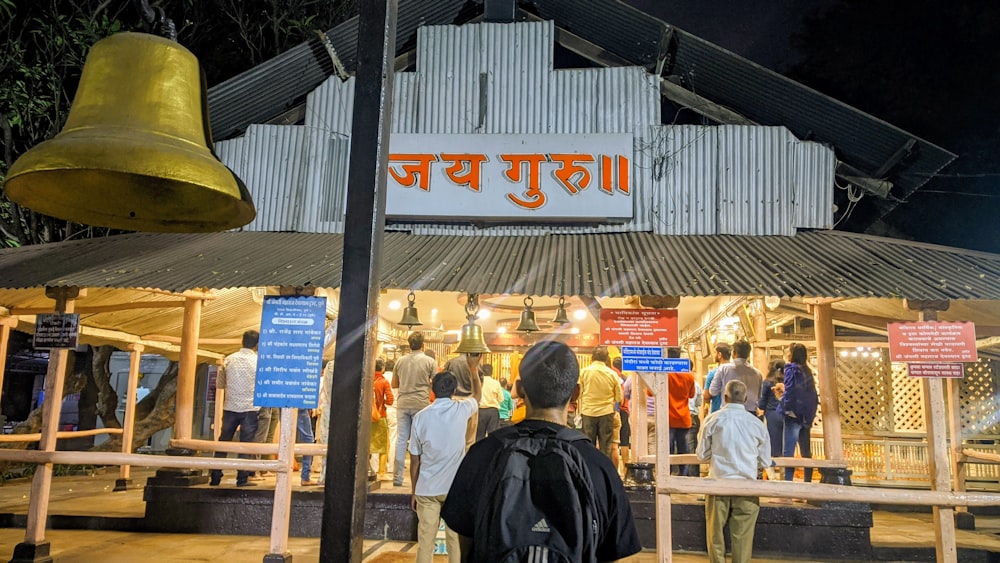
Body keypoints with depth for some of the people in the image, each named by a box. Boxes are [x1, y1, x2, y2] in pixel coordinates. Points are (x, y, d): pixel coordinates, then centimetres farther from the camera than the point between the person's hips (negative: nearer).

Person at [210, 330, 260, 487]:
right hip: (250, 408, -3)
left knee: (223, 442, 11)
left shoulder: (228, 360, 3)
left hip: (230, 407, 3)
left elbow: (219, 384, 11)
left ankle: (215, 477, 13)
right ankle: (242, 479, 2)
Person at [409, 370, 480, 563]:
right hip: (456, 487, 0)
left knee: (425, 541, 5)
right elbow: (477, 396, 21)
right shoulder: (461, 409, -4)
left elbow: (414, 460, 2)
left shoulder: (420, 417, -3)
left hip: (427, 489, 0)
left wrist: (414, 492, 13)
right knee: (455, 539, 6)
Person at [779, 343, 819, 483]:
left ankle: (788, 480, -13)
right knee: (806, 452, 13)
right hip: (806, 417, 8)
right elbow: (813, 395, 14)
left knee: (788, 451, -8)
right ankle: (808, 481, 17)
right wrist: (810, 414, 16)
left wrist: (785, 408, -12)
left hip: (793, 415, -8)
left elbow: (790, 391, -19)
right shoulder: (806, 371, 14)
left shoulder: (791, 369, -8)